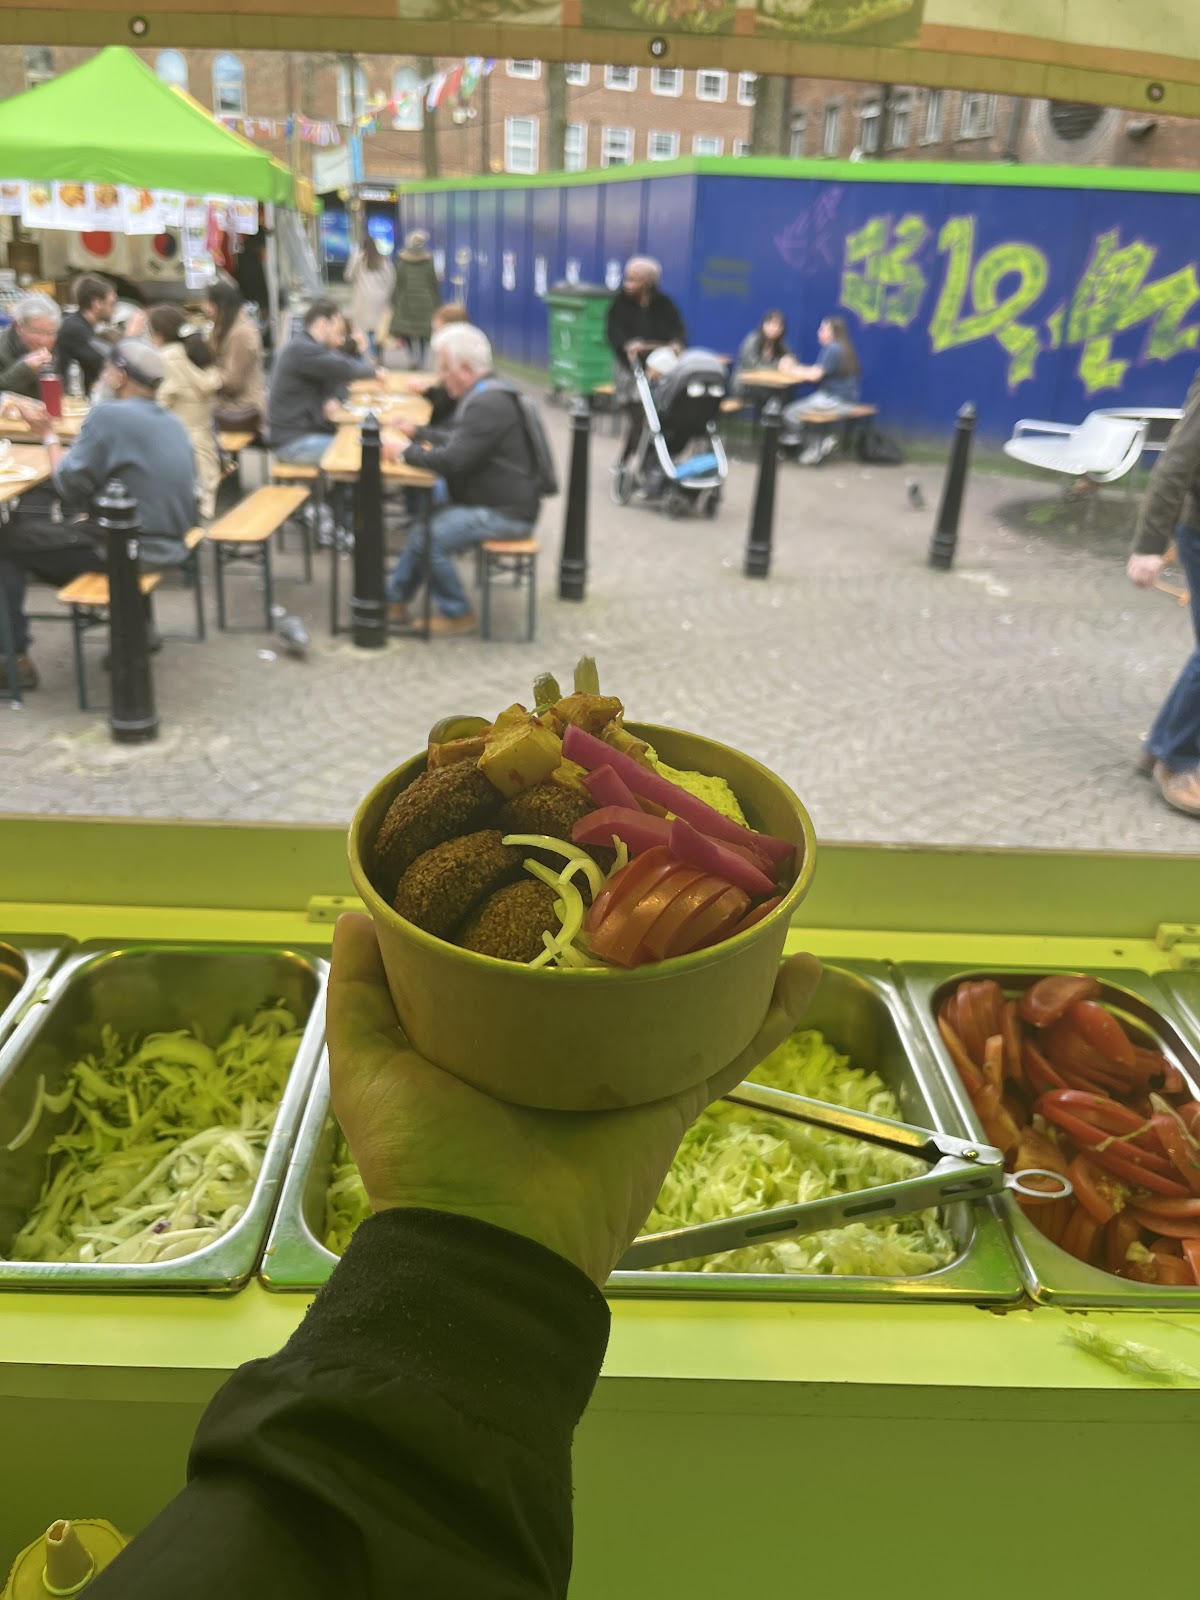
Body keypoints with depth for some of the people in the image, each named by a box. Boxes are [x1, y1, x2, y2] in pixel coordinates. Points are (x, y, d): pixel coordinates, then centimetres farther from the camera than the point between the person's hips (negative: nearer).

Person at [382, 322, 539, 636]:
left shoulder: (488, 405, -22)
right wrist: (416, 432, 16)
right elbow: (456, 439, 27)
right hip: (491, 502, 11)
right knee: (424, 523, 13)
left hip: (504, 514, -11)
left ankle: (456, 614, -1)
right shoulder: (482, 395, 13)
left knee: (430, 538, -19)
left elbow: (452, 461, -27)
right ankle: (394, 600, 21)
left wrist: (405, 451, -14)